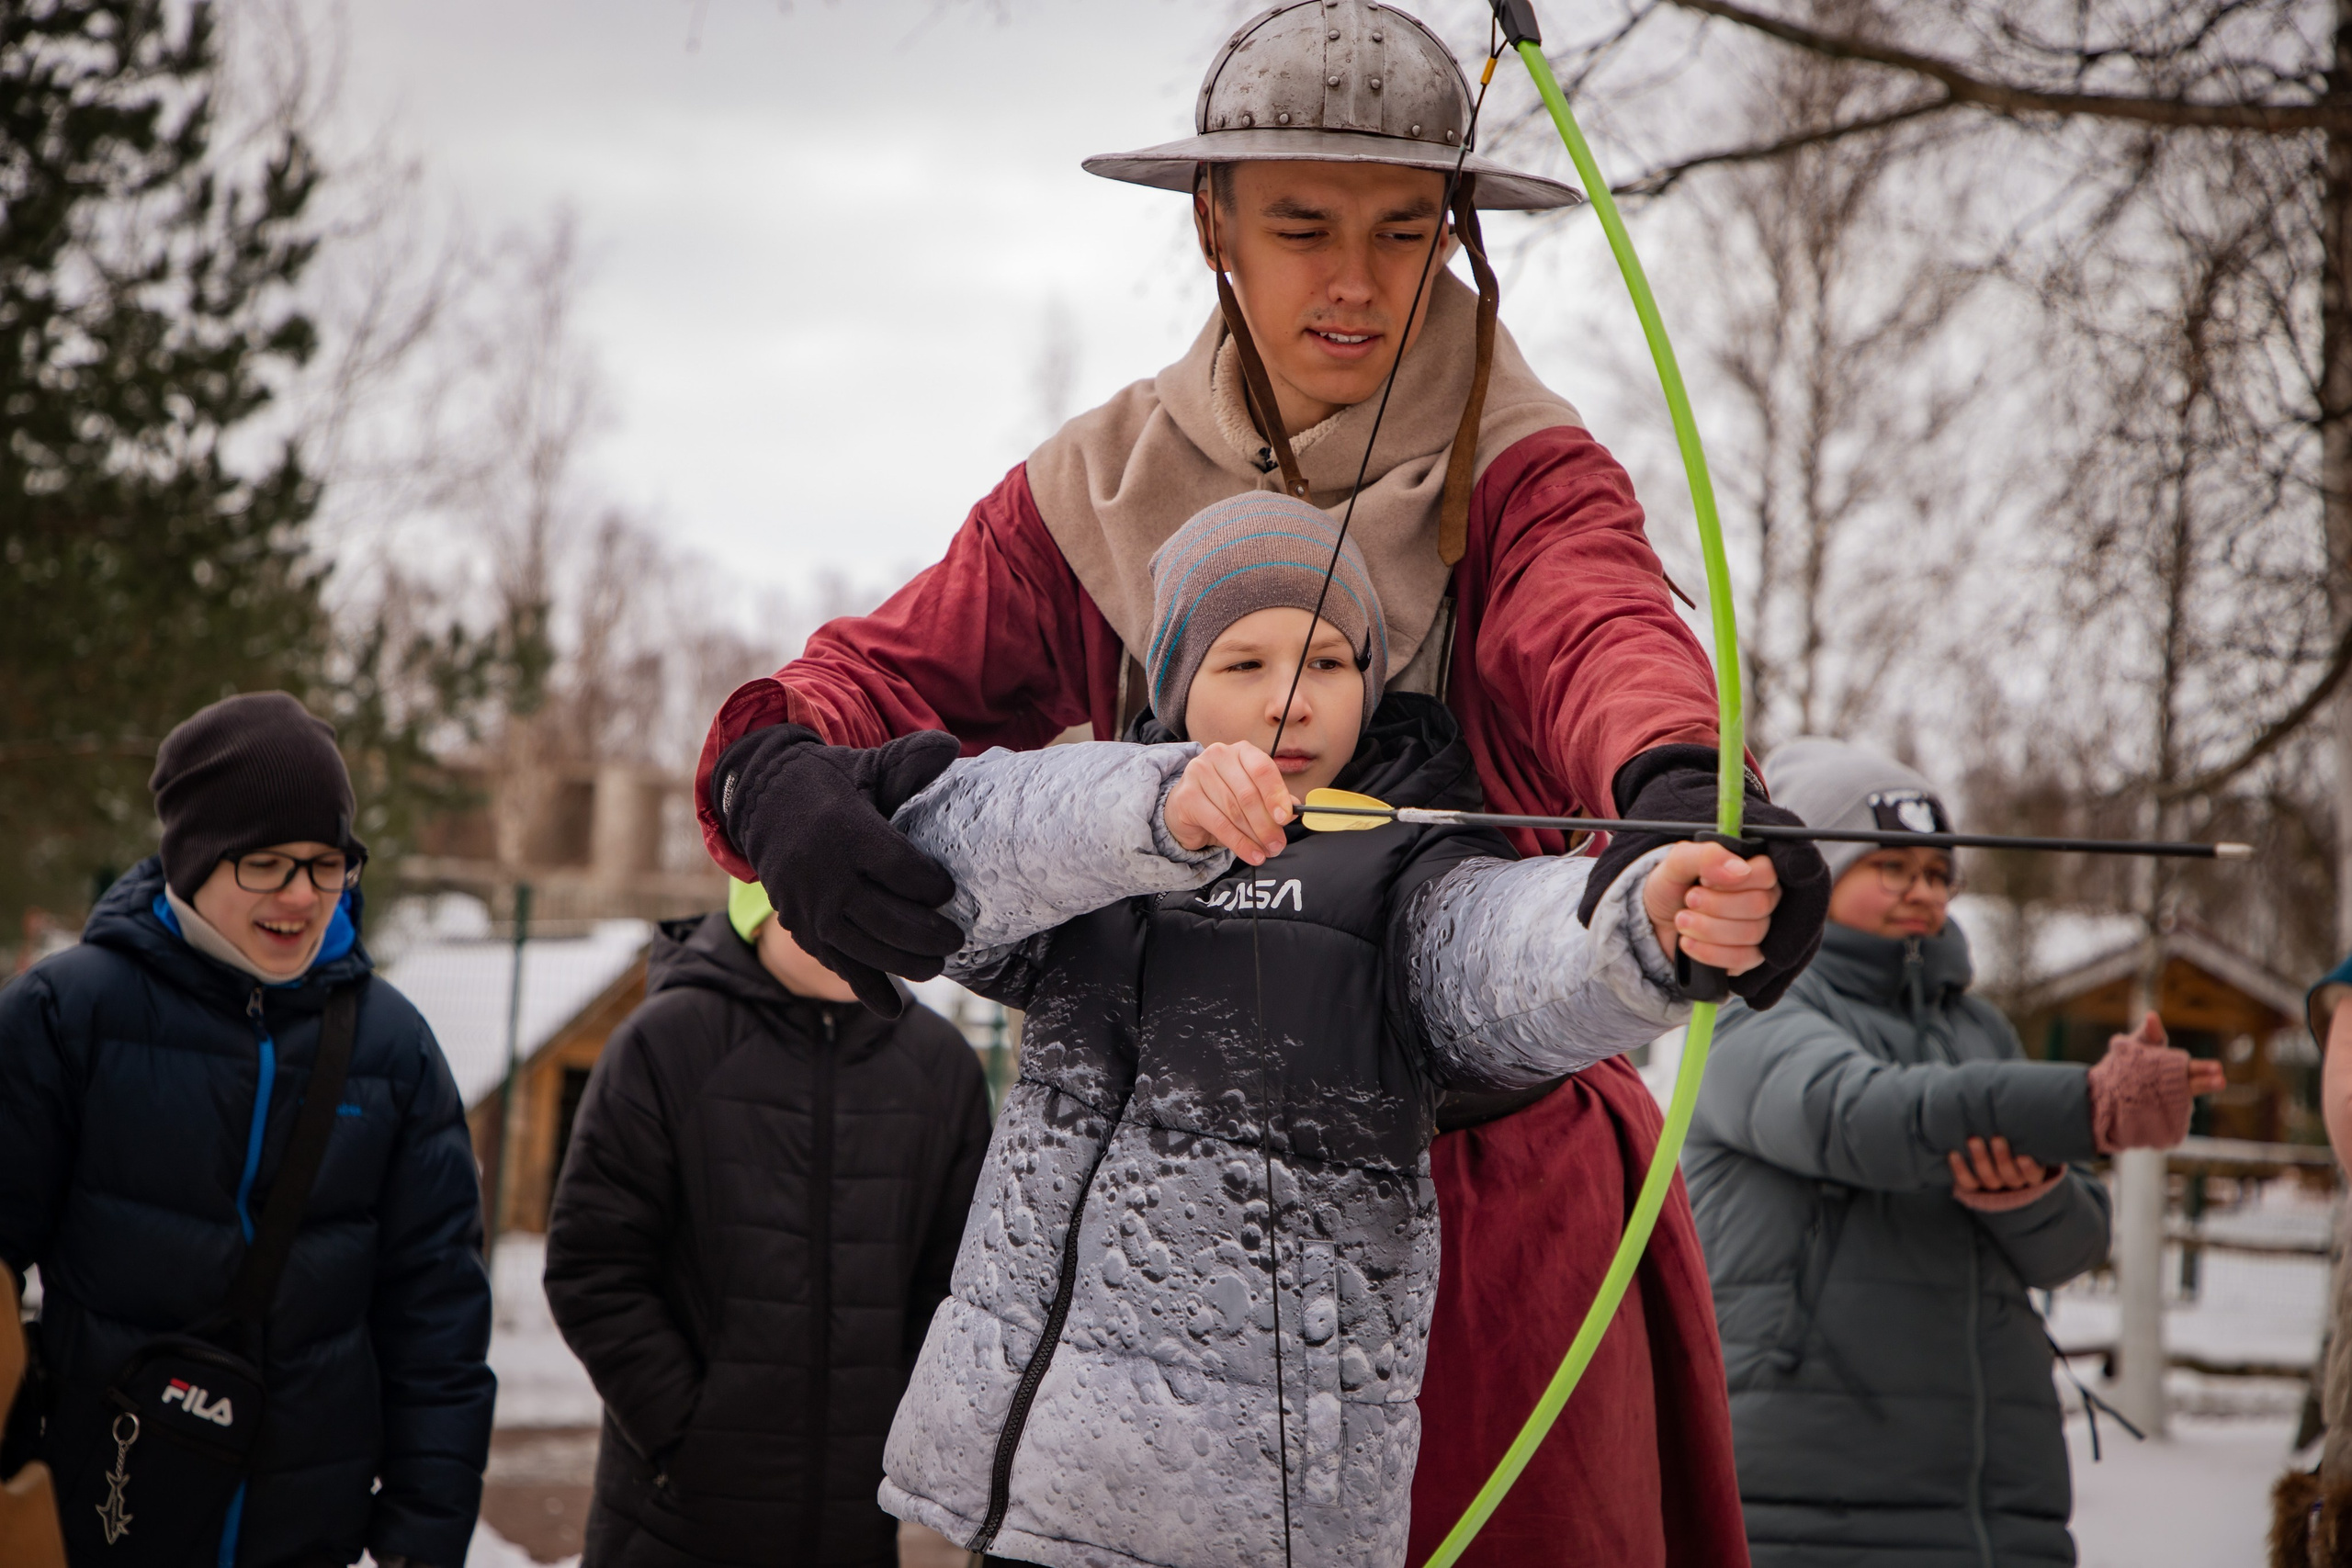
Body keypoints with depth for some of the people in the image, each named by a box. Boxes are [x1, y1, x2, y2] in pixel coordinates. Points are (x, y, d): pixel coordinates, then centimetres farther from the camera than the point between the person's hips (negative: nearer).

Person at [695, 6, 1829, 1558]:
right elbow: (889, 671, -3)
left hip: (1505, 1190, -1)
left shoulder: (1522, 472, -4)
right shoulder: (1103, 489, 4)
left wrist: (1678, 789, -51)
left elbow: (1601, 629, -26)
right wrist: (786, 781, -29)